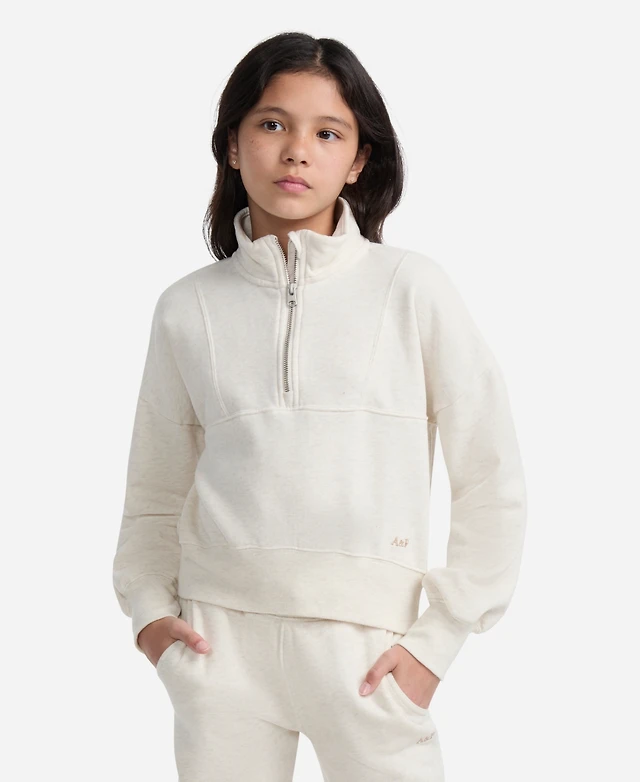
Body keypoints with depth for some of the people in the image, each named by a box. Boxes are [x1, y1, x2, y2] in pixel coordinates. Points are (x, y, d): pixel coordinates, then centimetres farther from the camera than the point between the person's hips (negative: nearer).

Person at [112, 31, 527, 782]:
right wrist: (148, 607, 1)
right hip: (220, 635, 2)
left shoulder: (412, 288, -2)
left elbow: (492, 481, 1)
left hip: (364, 641, -2)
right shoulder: (188, 308, 5)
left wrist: (439, 636, -3)